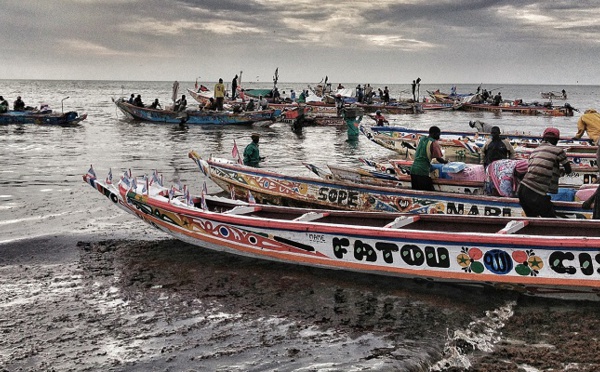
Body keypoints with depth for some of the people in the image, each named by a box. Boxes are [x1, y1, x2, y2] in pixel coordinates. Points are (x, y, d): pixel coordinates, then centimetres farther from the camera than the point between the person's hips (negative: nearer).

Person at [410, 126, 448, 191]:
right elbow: (439, 159, -6)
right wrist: (445, 161, 15)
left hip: (413, 169, 7)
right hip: (423, 171, -7)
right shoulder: (434, 143, -7)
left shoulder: (422, 139, 14)